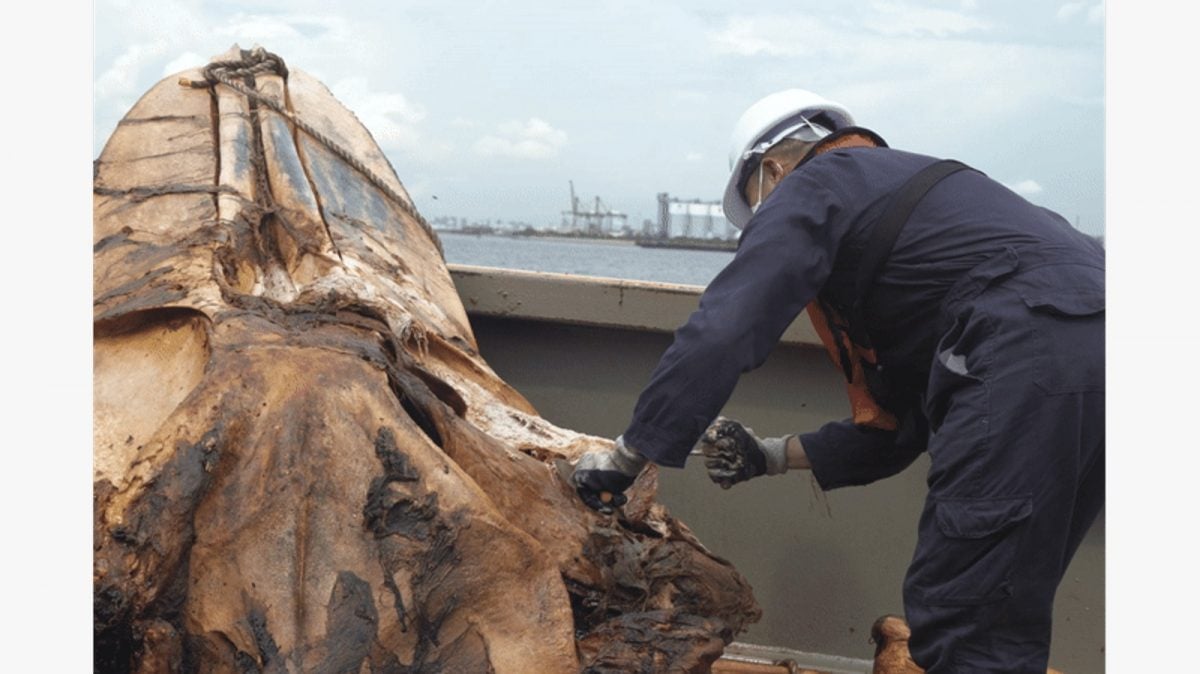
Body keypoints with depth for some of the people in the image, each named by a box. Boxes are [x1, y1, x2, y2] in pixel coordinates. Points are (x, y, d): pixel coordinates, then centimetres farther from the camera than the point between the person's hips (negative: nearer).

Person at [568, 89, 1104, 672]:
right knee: (998, 614, 15)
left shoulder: (812, 188, 7)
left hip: (1035, 358, -10)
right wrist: (773, 456, 32)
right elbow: (897, 422, 32)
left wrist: (627, 456, 2)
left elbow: (718, 338, -6)